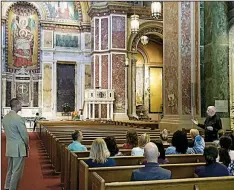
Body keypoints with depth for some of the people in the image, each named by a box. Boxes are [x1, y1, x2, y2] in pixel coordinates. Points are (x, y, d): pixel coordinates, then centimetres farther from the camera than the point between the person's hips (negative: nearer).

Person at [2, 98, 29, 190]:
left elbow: (7, 132, 12)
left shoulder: (5, 117, 5)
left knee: (10, 170, 19)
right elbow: (24, 134, -14)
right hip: (18, 148, -8)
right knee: (17, 171, 1)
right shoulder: (18, 118, -19)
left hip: (9, 147, 8)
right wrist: (27, 145, 2)